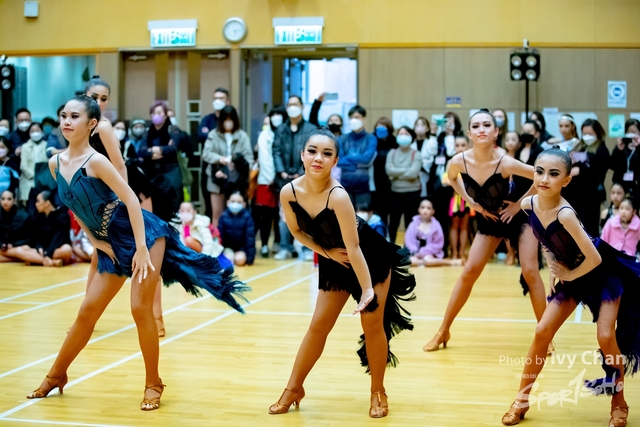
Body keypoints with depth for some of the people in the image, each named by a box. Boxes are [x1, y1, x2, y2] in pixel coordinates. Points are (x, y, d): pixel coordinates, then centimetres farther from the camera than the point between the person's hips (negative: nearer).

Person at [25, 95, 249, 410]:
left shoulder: (95, 161, -19)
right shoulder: (55, 164, 2)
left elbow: (131, 200, -21)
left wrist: (141, 248, -25)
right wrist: (95, 241, 6)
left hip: (144, 235, -7)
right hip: (113, 245, 7)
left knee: (140, 308, -9)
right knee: (87, 312, 10)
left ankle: (153, 384, 5)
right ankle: (56, 376, 24)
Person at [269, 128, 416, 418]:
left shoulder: (338, 196, -35)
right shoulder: (288, 193, -19)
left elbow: (353, 247, -31)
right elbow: (297, 230, 0)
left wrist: (367, 289, -29)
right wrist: (327, 252, -9)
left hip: (373, 258, -5)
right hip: (335, 264, 5)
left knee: (372, 323, 0)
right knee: (319, 325, 8)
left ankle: (378, 392, 17)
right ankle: (293, 388, 20)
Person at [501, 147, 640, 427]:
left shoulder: (565, 214, -36)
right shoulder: (529, 205, -15)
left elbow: (595, 258, -32)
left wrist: (568, 275, -14)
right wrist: (553, 267, -1)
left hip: (604, 272, -6)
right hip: (571, 274, 6)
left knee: (605, 337, -13)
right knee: (542, 332, 1)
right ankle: (522, 400, 13)